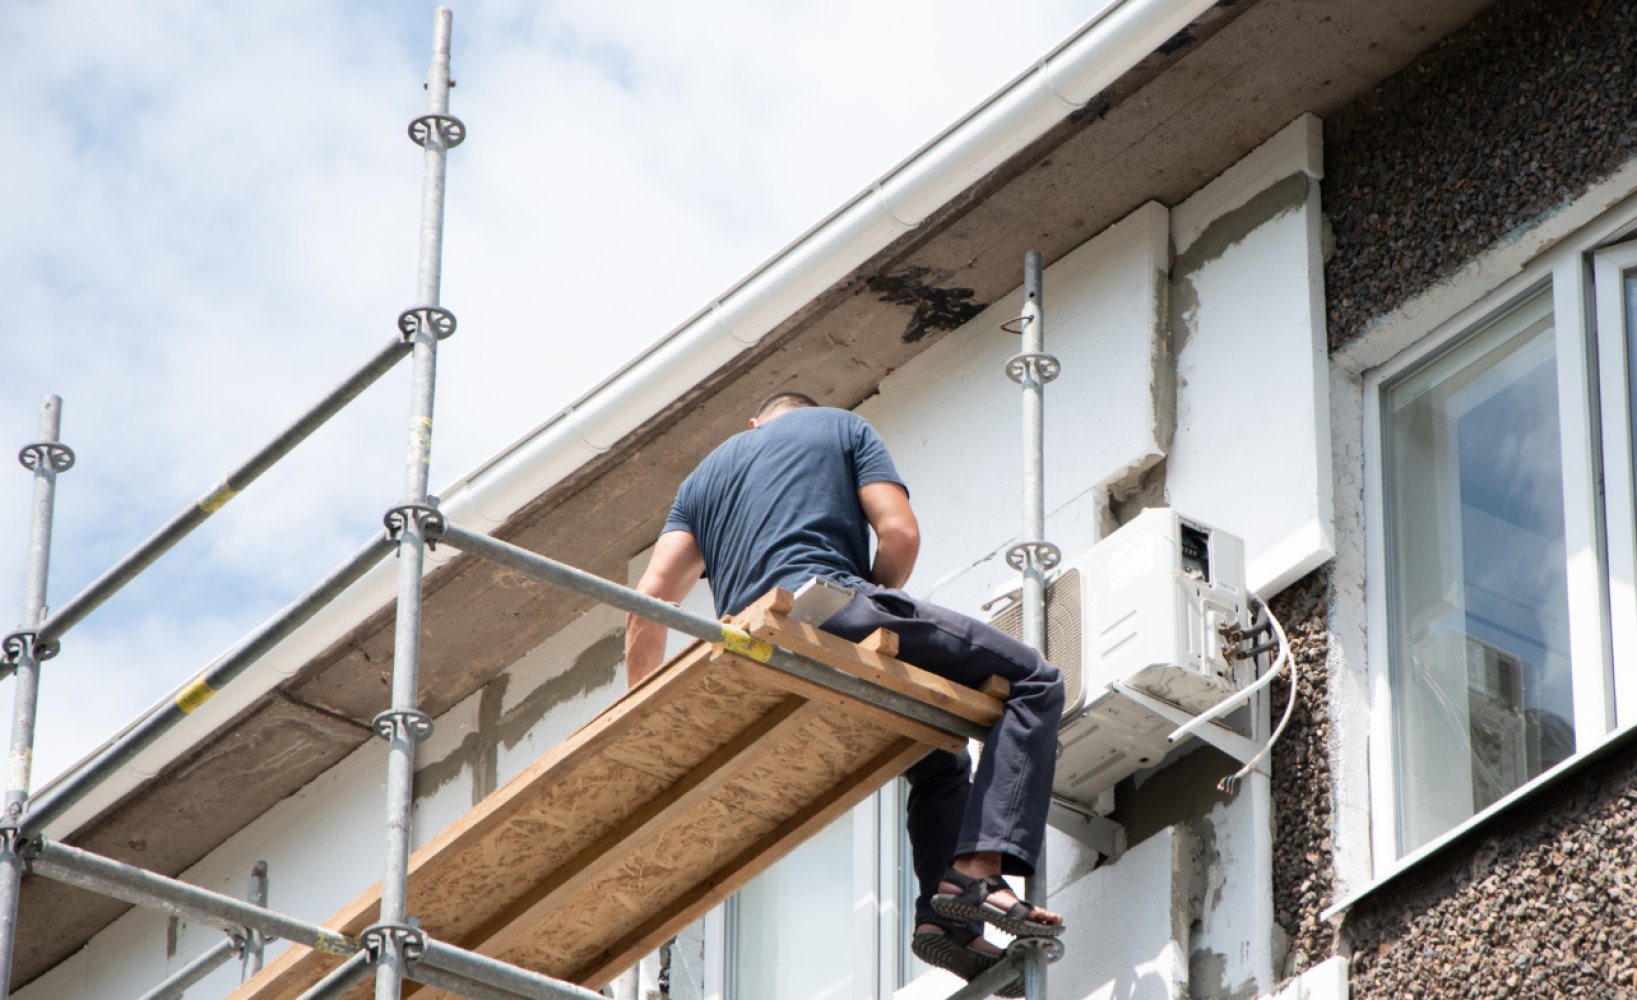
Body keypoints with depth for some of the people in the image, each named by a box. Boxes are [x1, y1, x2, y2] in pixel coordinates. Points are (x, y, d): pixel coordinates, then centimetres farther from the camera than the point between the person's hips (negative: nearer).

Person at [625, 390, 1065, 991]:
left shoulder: (706, 473, 34)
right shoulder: (843, 428, 22)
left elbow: (650, 596, 21)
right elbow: (900, 535, 5)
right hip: (828, 605, -6)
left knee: (936, 758, 22)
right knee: (1032, 681, 0)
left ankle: (946, 915, -2)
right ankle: (979, 866, -20)